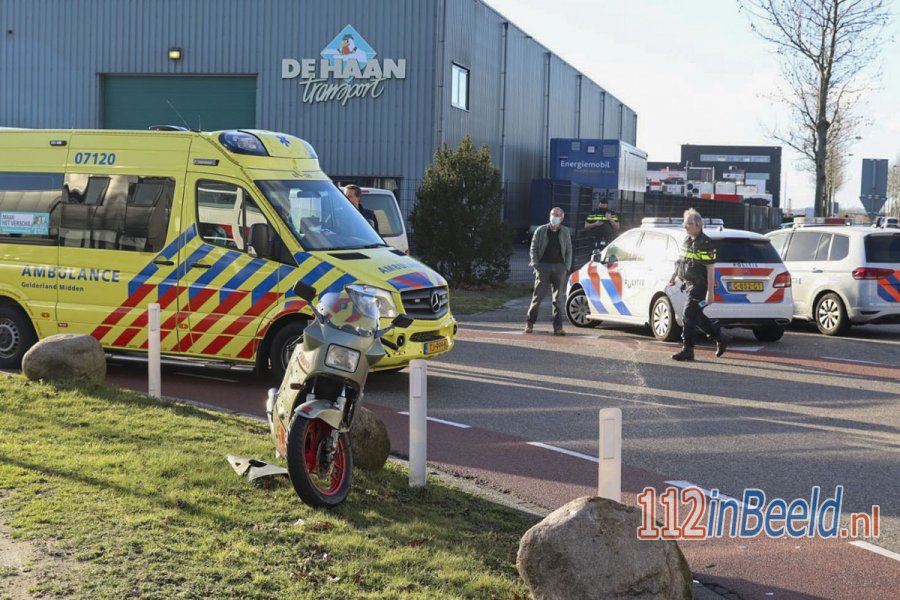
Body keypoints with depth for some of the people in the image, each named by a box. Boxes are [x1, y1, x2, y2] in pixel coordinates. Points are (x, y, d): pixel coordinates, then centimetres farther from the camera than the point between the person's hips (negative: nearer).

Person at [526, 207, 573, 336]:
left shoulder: (565, 232, 12)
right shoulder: (541, 230, 7)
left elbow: (569, 251, 12)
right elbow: (533, 248, 6)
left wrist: (567, 267, 1)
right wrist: (535, 264, -5)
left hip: (559, 267, 2)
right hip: (543, 266, -2)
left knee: (558, 298, 1)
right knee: (538, 296, -3)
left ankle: (558, 327, 1)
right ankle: (529, 323, 9)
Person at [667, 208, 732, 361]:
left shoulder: (705, 244, -16)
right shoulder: (687, 240, 9)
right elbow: (681, 261, 24)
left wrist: (710, 291, -20)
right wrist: (673, 277, 27)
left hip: (699, 285, -9)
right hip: (689, 284, 9)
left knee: (689, 316, -10)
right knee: (697, 317, 15)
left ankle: (687, 350, -5)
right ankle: (722, 338, 31)